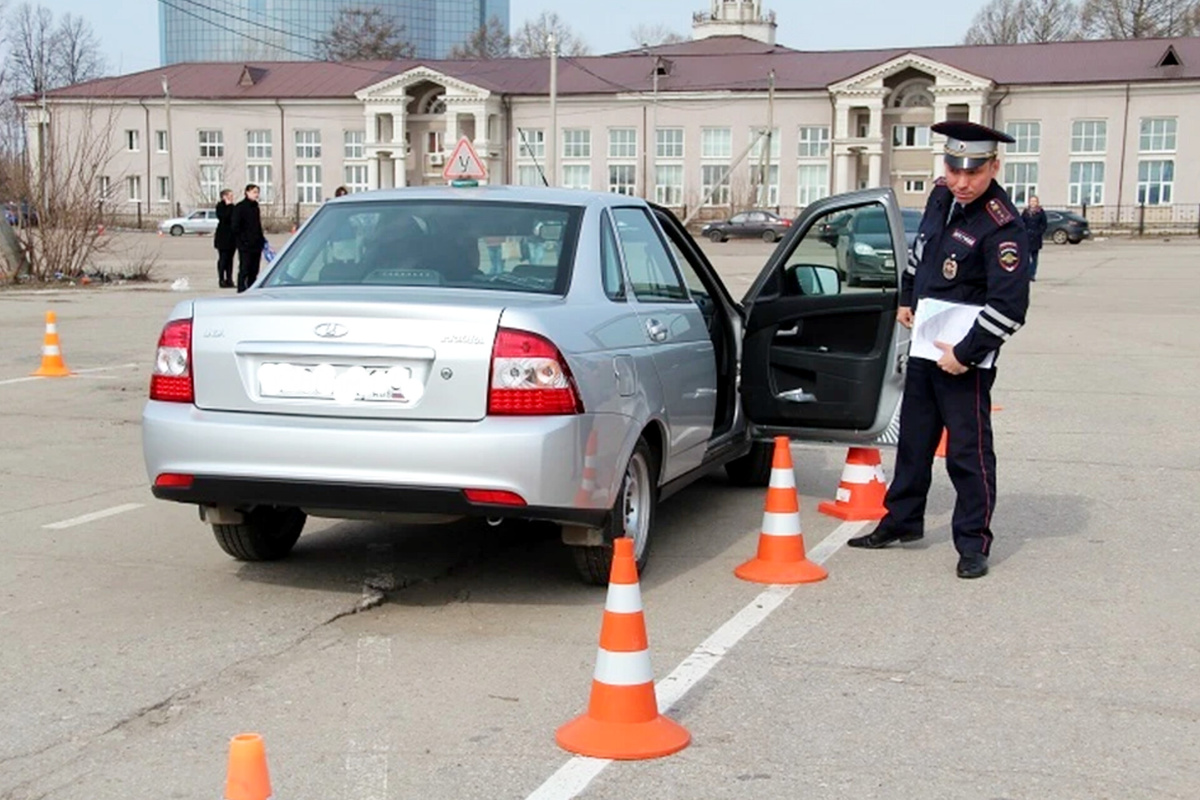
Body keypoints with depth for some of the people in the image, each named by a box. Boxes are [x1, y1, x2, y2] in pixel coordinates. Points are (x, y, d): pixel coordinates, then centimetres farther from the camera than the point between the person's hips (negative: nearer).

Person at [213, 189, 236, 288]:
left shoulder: (231, 207, 15)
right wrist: (229, 205, -18)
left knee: (230, 258, 8)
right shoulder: (220, 206, -8)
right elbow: (224, 217, -23)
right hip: (223, 237, -7)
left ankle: (229, 280, 11)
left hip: (231, 237, 7)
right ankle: (221, 280, -1)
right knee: (223, 258, -4)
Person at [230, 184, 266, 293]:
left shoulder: (255, 207, 16)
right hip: (245, 246, -7)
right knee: (244, 270, -7)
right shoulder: (240, 207, -6)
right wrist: (240, 241, -14)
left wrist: (262, 240, 14)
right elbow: (235, 226, -9)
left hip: (256, 245, 7)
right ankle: (241, 291, -6)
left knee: (254, 271, 8)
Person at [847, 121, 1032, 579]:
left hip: (966, 357, -8)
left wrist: (966, 354, -20)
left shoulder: (1002, 227, -20)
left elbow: (1009, 305, -23)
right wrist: (906, 299, 23)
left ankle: (973, 543, 9)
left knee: (968, 450, -2)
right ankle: (902, 520, 32)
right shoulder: (941, 196, 3)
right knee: (913, 438, 18)